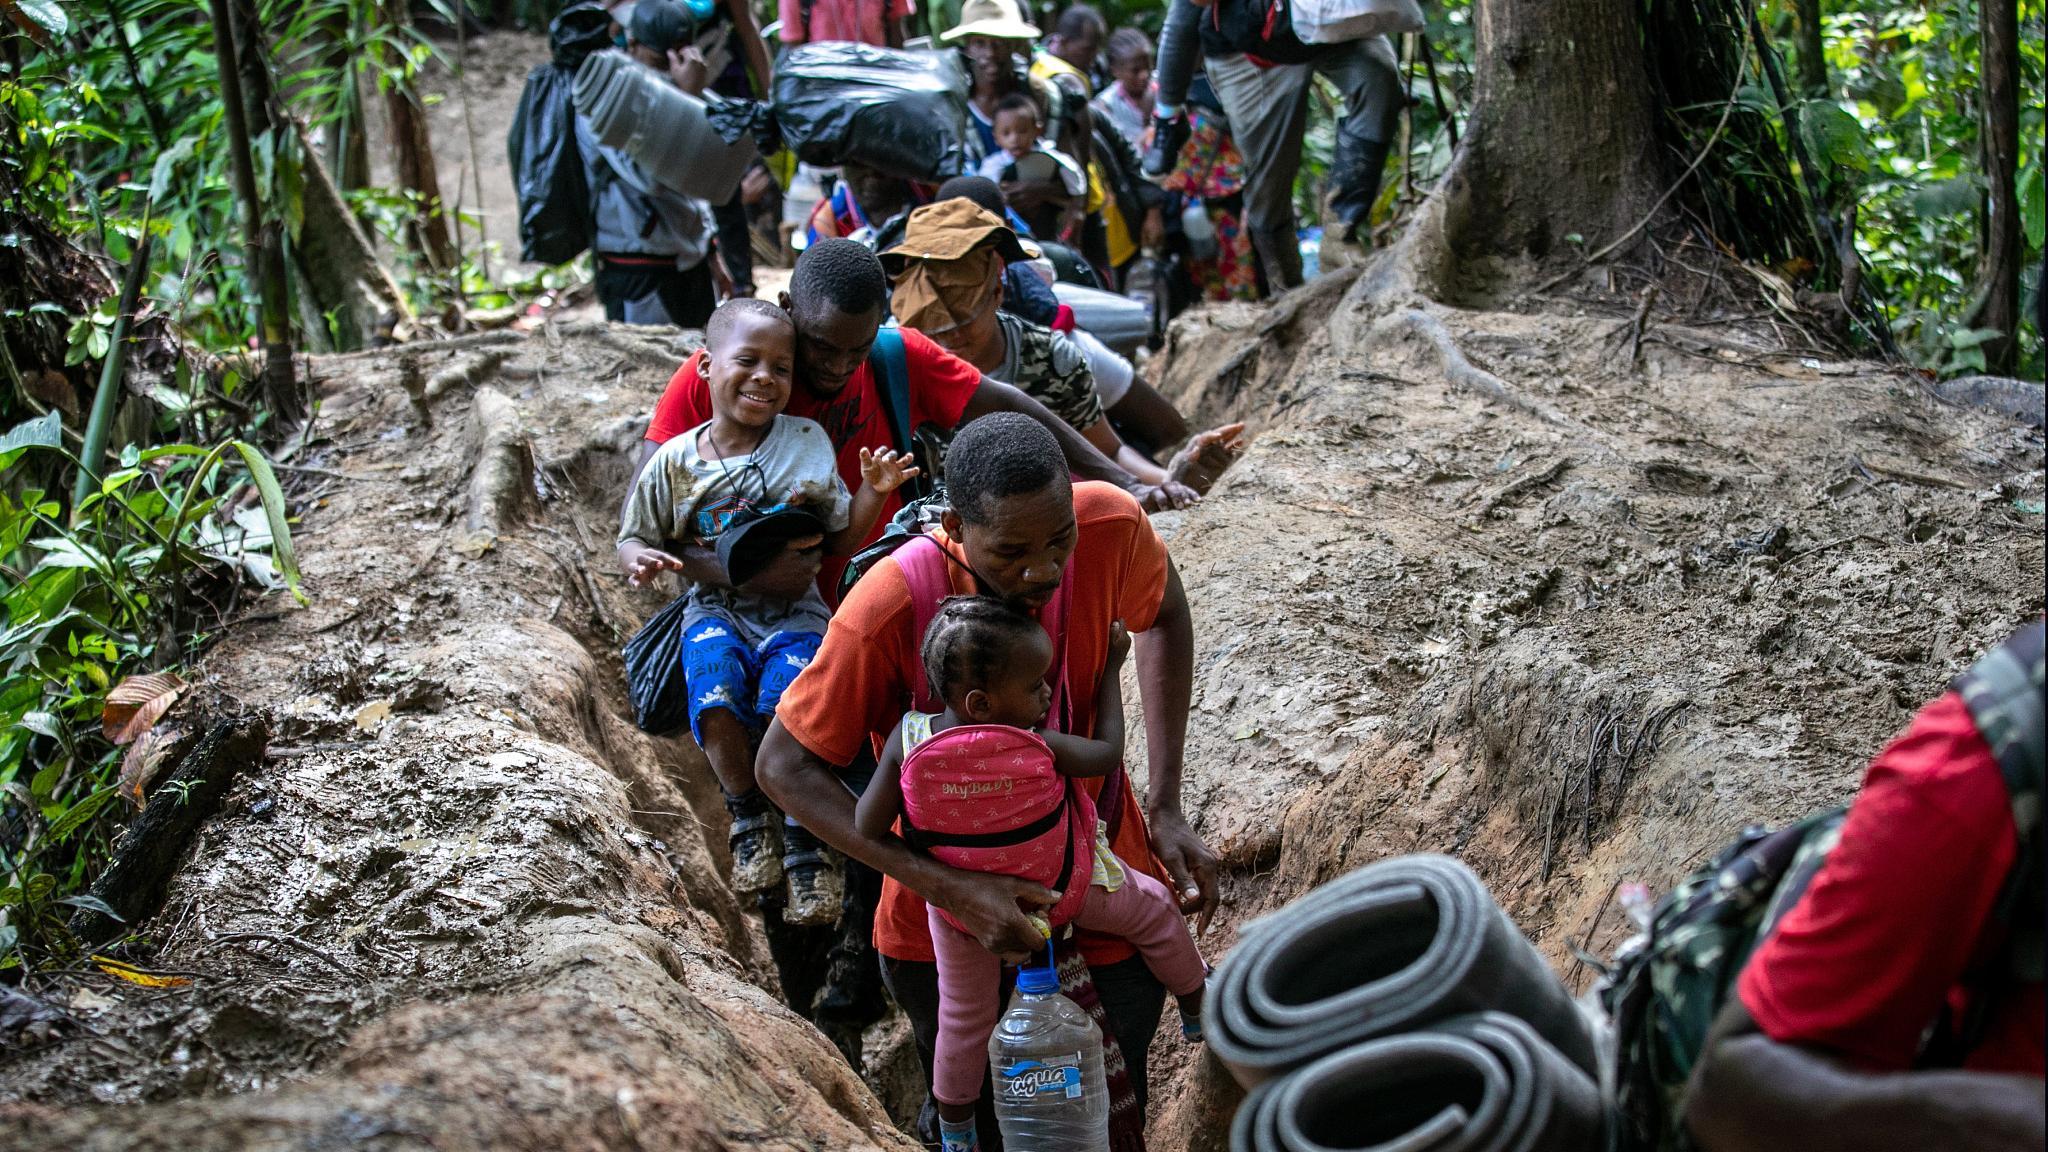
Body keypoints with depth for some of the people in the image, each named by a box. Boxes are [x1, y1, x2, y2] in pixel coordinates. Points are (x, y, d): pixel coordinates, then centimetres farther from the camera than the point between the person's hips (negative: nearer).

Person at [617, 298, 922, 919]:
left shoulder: (808, 442, 2)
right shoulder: (675, 460, 2)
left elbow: (841, 541, 8)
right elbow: (633, 539, 13)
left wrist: (874, 492, -9)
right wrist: (641, 559, -11)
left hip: (794, 608, -1)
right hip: (714, 606, 1)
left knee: (788, 705, -29)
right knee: (716, 704, -29)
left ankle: (811, 843, -6)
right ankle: (749, 815, 0)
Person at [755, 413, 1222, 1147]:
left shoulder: (1111, 524, -25)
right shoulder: (888, 610, -33)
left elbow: (1163, 619, -1)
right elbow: (783, 768, -22)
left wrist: (1165, 806, -7)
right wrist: (949, 888, -30)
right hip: (946, 875, -1)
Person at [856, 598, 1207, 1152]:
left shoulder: (909, 738, -30)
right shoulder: (1042, 748, -33)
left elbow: (866, 829, -26)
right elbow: (1108, 752, -13)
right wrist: (1111, 667, -4)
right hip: (1061, 889, -2)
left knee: (964, 1018, 25)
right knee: (1154, 909, 25)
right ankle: (1197, 1009, 47)